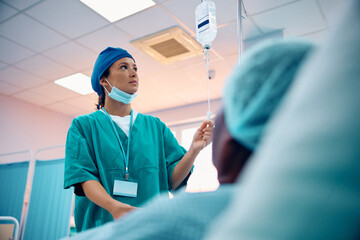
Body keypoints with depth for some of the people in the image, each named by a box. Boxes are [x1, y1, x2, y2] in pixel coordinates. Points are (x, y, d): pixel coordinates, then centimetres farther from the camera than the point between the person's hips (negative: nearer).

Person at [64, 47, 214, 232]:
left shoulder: (155, 126, 12)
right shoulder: (83, 125, 7)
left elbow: (172, 180, 6)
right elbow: (82, 176, -5)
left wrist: (194, 150, -12)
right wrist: (113, 206, -23)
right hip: (101, 226, -2)